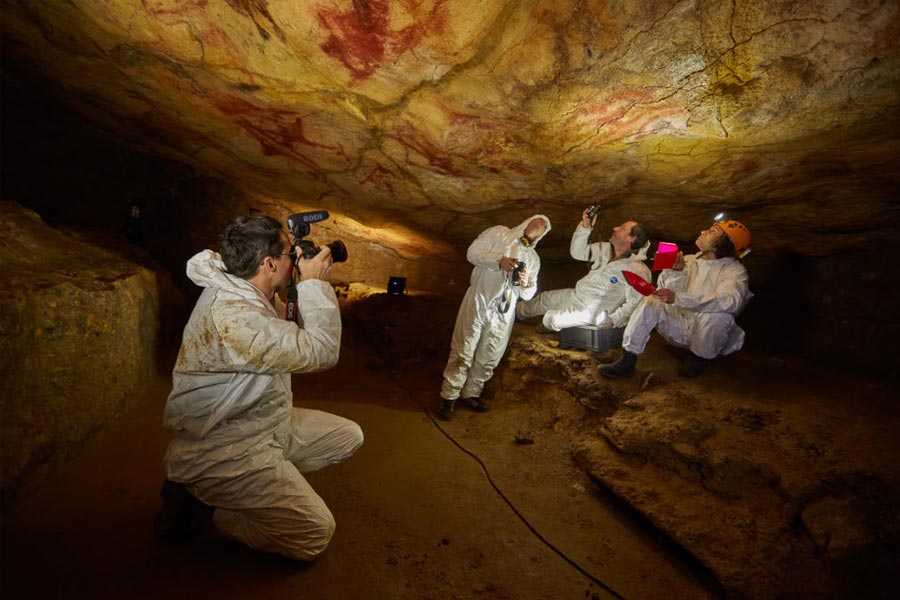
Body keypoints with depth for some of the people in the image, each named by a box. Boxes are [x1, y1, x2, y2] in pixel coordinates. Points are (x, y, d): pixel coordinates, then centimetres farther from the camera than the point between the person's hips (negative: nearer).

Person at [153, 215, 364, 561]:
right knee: (316, 533, -12)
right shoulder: (232, 317, -32)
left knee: (349, 437, 10)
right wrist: (315, 284, -19)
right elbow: (322, 351, -30)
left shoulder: (241, 290, -1)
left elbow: (295, 337, 12)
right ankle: (198, 503, 2)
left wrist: (306, 286, -2)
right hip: (218, 451, -10)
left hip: (266, 424, 10)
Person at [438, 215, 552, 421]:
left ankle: (471, 393, 28)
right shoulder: (498, 233, 5)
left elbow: (528, 295, 14)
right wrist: (499, 260, -20)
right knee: (463, 352, -2)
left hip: (503, 313, 5)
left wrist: (527, 284, -10)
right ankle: (448, 396, 10)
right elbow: (473, 252, -6)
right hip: (478, 302, -4)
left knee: (488, 359, 10)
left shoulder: (534, 258, 17)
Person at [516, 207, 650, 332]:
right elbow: (577, 252, 2)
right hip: (576, 295, 8)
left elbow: (634, 303, -27)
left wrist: (613, 320, -37)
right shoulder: (605, 249, -2)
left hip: (591, 312, -8)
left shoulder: (638, 271, -27)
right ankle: (517, 312, 47)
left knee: (552, 319, -11)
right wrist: (585, 227, -10)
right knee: (543, 298, 21)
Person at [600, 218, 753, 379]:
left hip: (706, 333, -4)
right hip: (680, 327, 4)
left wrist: (677, 298, -41)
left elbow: (730, 301, -31)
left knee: (717, 315, -34)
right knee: (651, 302, -17)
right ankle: (627, 361, -20)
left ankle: (701, 358, -4)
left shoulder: (735, 270, -10)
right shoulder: (689, 261, 7)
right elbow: (665, 291, 1)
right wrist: (674, 272, -21)